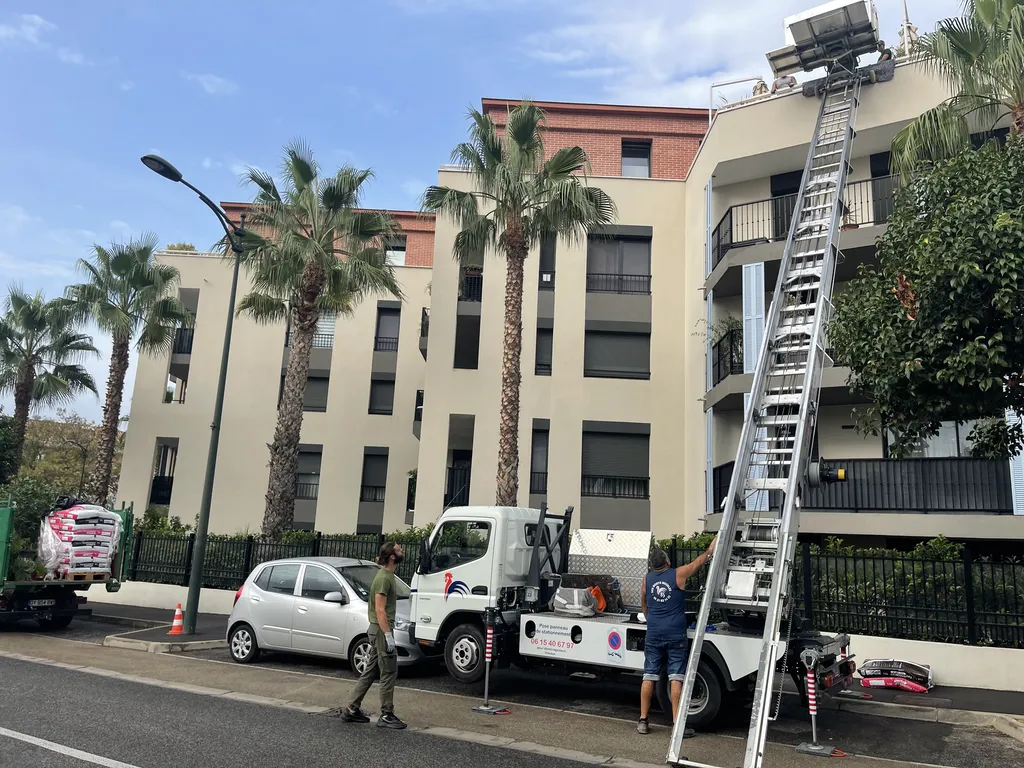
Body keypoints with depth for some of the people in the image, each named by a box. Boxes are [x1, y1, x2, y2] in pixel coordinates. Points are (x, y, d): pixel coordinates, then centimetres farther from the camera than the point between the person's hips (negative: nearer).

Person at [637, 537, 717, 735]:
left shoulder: (647, 579, 6)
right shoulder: (678, 574, -5)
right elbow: (698, 562, 10)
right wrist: (711, 549, 25)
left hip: (653, 635, 3)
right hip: (675, 635, -3)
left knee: (649, 677, 6)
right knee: (675, 678, -1)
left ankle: (643, 721, 11)